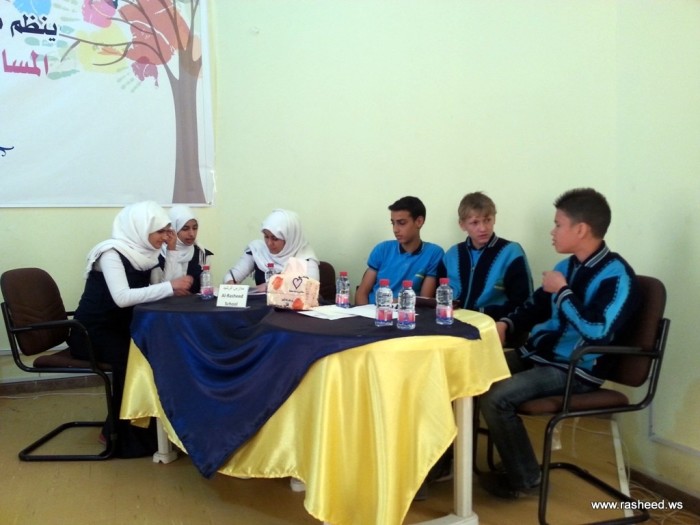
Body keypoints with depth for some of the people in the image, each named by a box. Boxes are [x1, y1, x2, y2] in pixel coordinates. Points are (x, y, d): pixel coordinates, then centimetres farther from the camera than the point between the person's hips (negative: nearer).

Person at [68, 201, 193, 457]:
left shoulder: (143, 252, 4)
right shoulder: (112, 252, -19)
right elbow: (122, 297, -34)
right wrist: (170, 287, -34)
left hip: (119, 328, 7)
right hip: (92, 332, -7)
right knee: (130, 357, -29)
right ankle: (126, 434, -11)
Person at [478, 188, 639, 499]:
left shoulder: (616, 275, -16)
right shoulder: (568, 265, 9)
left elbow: (597, 332, -30)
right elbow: (537, 305, 23)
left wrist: (562, 291, -19)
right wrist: (506, 324, 4)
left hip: (576, 371, -9)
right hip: (537, 355, 9)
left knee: (496, 397, -23)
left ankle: (523, 479, -2)